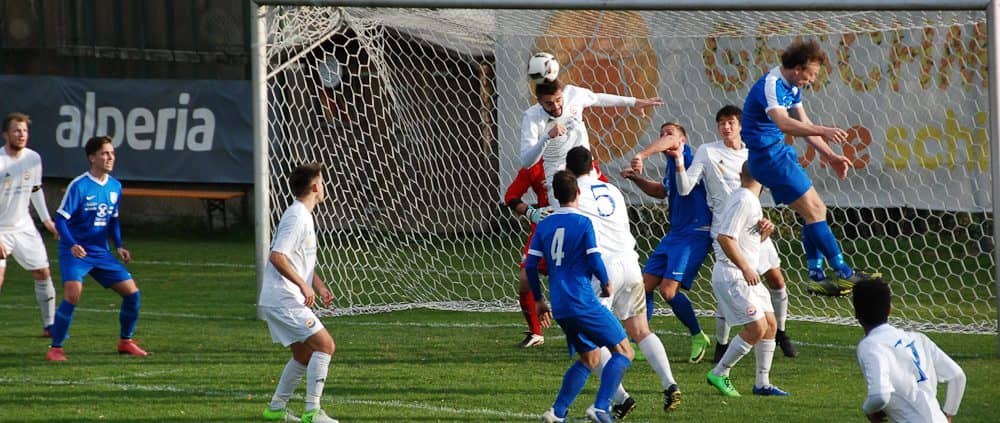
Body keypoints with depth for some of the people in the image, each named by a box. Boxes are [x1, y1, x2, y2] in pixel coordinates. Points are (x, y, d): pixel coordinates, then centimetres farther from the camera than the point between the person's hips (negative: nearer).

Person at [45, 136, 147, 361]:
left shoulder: (115, 187, 6)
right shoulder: (79, 186, -14)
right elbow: (61, 219, -15)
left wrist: (119, 246, 4)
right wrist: (72, 245, -30)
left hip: (101, 252, 6)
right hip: (75, 251, -6)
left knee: (131, 291, 1)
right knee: (73, 294, -26)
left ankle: (125, 341, 22)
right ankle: (55, 349, -14)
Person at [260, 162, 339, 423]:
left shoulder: (304, 216, 18)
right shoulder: (296, 218, -15)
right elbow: (277, 256, -26)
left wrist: (320, 286, 13)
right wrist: (304, 285, -25)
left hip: (281, 301, 11)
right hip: (284, 301, -11)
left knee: (304, 354, 19)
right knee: (325, 345, -14)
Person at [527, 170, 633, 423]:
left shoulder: (544, 225, 8)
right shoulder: (583, 223, -8)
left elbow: (530, 266, 7)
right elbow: (595, 263, -13)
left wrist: (538, 300, 19)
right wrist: (606, 285, 7)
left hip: (559, 308, 7)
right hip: (583, 303, -7)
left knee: (589, 358, 21)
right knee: (623, 351, 1)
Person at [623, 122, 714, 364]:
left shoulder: (685, 157, -7)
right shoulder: (672, 165, 19)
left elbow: (671, 141, -30)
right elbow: (661, 192, 37)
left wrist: (641, 155, -41)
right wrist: (637, 179, 21)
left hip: (695, 232, -10)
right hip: (676, 233, 10)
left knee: (668, 289, -17)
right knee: (645, 285, 5)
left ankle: (698, 337, 2)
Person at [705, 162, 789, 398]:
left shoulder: (752, 201, 16)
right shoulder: (743, 201, -15)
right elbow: (724, 237, -24)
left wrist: (764, 232, 4)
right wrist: (746, 268, -24)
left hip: (748, 275, 10)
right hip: (731, 276, -10)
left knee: (770, 325, 9)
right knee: (757, 328, -14)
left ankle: (762, 383, 15)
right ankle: (719, 374, -2)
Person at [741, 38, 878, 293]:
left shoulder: (791, 87, 11)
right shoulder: (770, 86, -21)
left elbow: (804, 124, 19)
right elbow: (784, 123, -37)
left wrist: (829, 156, 11)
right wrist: (824, 132, -47)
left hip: (779, 152, 10)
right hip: (766, 154, -10)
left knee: (816, 210, 9)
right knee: (813, 211, -11)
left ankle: (817, 275, 11)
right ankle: (844, 273, -9)